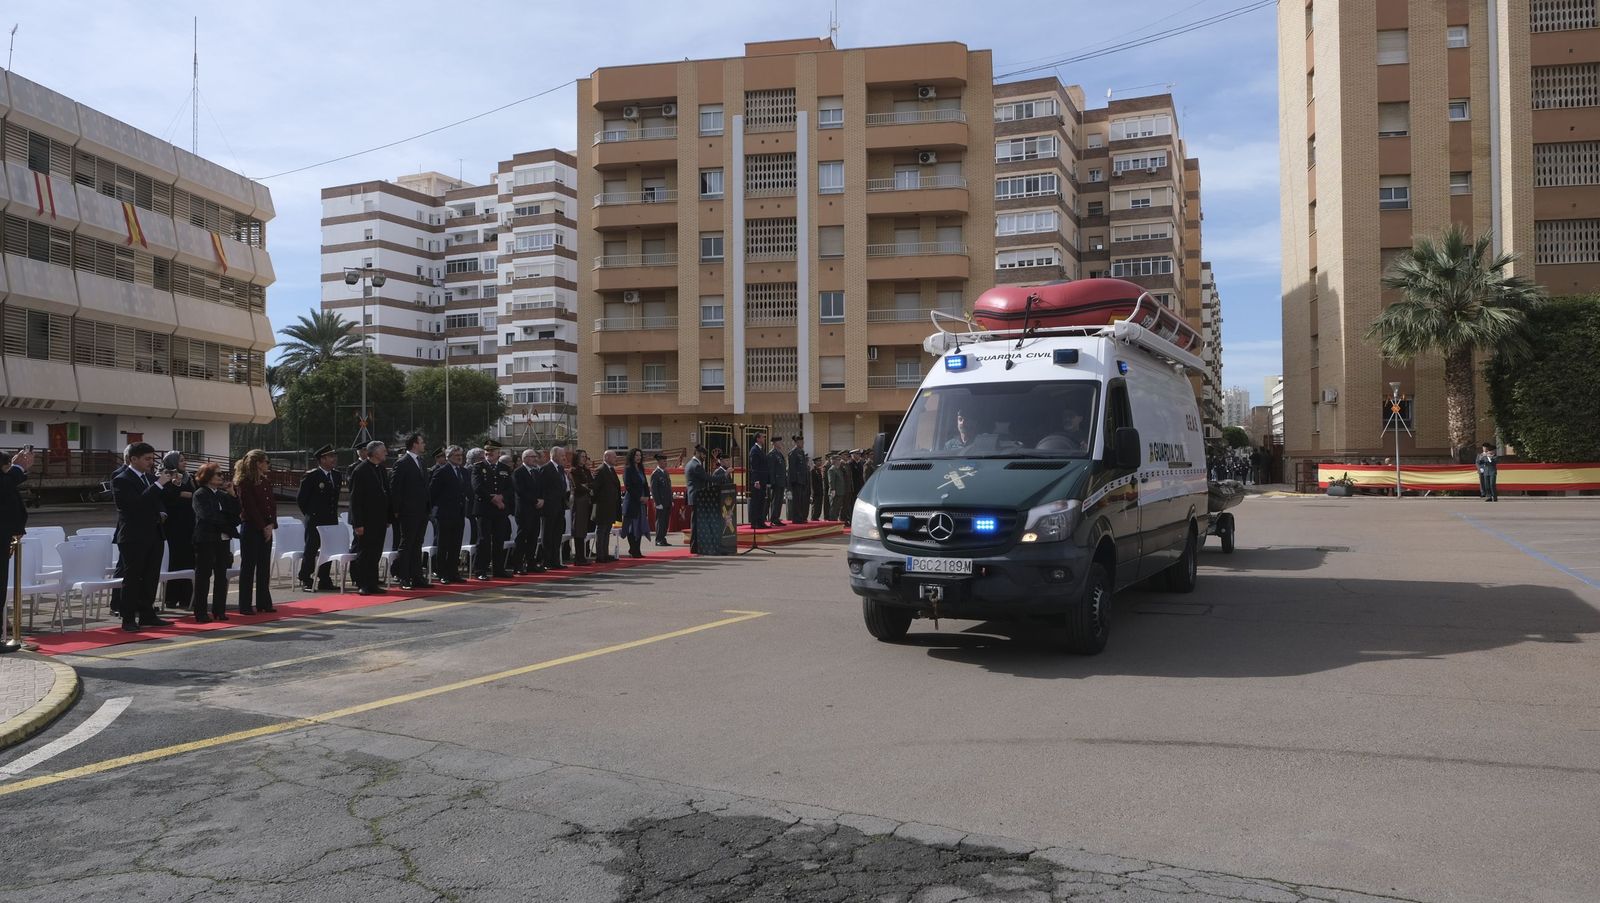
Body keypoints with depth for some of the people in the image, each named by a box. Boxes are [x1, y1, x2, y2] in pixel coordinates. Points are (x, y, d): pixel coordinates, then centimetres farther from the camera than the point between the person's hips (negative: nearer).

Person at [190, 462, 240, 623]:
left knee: (221, 576, 7)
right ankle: (201, 612, 2)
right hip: (206, 539, -6)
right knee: (203, 576, -2)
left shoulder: (223, 494, 12)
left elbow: (235, 513, 8)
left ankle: (219, 610, 13)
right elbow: (208, 516, -14)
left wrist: (232, 495, -2)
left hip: (223, 539, 6)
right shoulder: (199, 495, -5)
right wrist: (228, 522, -3)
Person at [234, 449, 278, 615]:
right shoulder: (245, 482, -10)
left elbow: (272, 504, 9)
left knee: (264, 567, 9)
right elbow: (250, 507, -14)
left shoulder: (266, 482, 13)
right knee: (248, 567, -2)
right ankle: (245, 606, 3)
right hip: (251, 528, -7)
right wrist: (263, 527, -13)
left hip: (266, 529, 7)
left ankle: (263, 603, 16)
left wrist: (271, 525, -4)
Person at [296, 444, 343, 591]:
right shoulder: (311, 476, -9)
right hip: (314, 521, -6)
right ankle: (305, 580, 5)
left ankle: (324, 581, 16)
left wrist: (333, 514, 15)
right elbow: (300, 498, -5)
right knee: (311, 550, -3)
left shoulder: (337, 476, 10)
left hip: (331, 520, 6)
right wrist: (309, 515, 0)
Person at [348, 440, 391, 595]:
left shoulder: (381, 469, 12)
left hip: (379, 520, 7)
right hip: (366, 521, -7)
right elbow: (355, 499, -14)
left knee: (375, 554, 10)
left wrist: (387, 518, 13)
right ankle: (362, 585, 7)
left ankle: (372, 584, 16)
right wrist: (358, 523, -17)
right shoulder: (360, 471, -11)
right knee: (364, 553, 0)